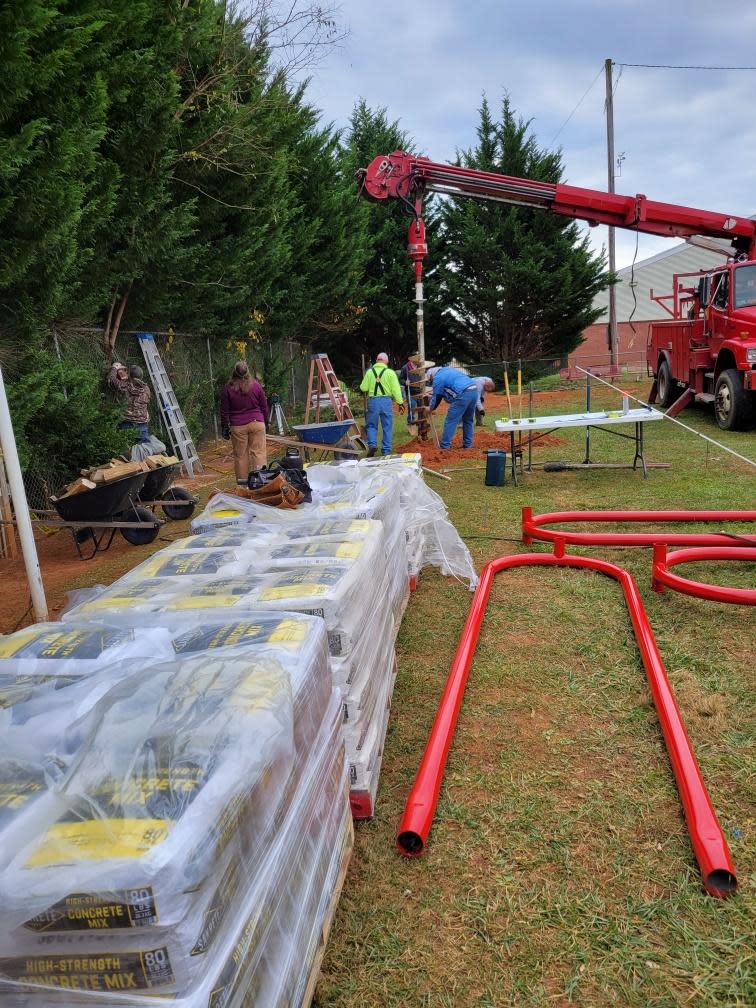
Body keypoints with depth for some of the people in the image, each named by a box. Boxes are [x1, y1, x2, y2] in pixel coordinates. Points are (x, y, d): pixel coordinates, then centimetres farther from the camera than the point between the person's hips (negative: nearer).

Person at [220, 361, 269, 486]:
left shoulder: (228, 388, -3)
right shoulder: (256, 385, 0)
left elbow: (224, 411, 2)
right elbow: (264, 407, 8)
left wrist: (224, 427, 10)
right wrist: (266, 423, 19)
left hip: (237, 426, 0)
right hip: (257, 423, 0)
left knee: (240, 454, 5)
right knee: (258, 452, 1)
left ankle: (242, 483, 9)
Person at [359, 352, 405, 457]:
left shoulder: (369, 371, 4)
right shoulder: (390, 372, 1)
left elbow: (363, 388, 2)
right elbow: (396, 389, -3)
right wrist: (400, 403, 2)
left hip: (373, 401, 0)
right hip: (386, 400, 0)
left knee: (371, 425, 13)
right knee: (387, 427, 8)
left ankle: (372, 444, -7)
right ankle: (386, 451, 11)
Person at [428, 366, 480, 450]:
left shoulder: (438, 378, 4)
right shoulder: (448, 369, 29)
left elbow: (437, 397, 9)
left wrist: (431, 409, 25)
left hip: (463, 394, -8)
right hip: (474, 390, 8)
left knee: (451, 421, -1)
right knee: (468, 420, 20)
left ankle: (444, 446, 0)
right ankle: (468, 444, 23)